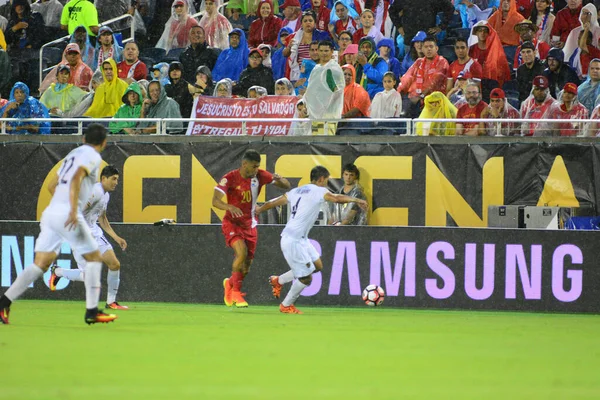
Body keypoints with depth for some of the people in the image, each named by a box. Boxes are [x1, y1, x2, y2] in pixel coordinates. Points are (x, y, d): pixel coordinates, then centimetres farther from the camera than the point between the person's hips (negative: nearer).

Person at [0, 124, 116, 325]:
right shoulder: (92, 156, -2)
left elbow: (53, 184, 31)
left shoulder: (74, 153, 23)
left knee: (40, 264, 3)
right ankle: (92, 312, 2)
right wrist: (73, 210, -28)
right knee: (94, 257, 5)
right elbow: (76, 178, -19)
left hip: (50, 212, 8)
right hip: (66, 213, -8)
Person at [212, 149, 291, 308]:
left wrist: (279, 180, -28)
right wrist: (229, 207, -46)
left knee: (247, 265, 6)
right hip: (232, 222, -4)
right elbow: (215, 200, -25)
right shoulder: (230, 178, -17)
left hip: (250, 224, 4)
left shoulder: (260, 176, -7)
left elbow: (287, 186, -4)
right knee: (242, 252, -28)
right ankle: (236, 292, -11)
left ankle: (230, 283, 38)